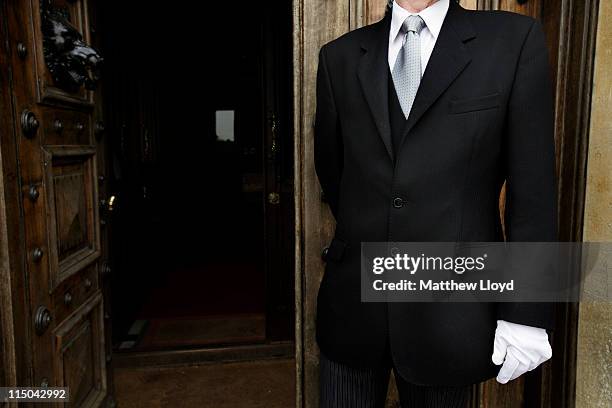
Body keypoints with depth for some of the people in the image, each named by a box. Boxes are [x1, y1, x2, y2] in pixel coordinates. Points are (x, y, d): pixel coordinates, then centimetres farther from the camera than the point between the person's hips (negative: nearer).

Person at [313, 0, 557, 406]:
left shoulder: (515, 39, -1)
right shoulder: (340, 56, 5)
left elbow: (534, 188, -4)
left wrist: (526, 314, -6)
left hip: (449, 301, -1)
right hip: (352, 299, 2)